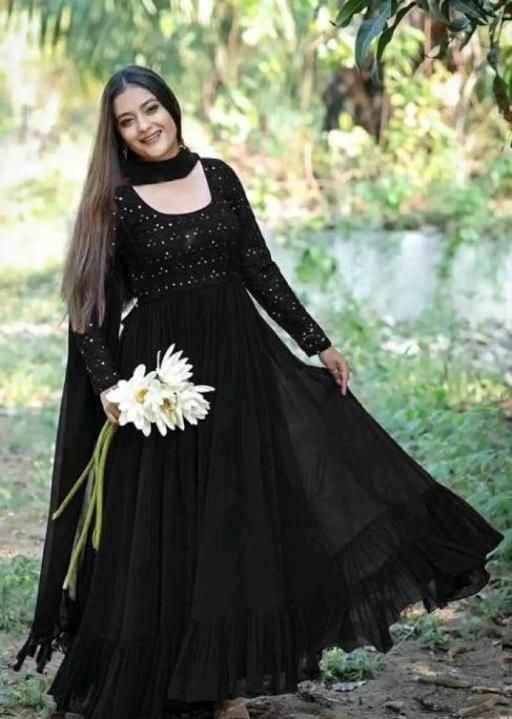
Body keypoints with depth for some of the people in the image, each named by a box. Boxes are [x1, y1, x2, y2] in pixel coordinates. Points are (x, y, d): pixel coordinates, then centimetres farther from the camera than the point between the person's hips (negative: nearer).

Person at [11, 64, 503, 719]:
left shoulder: (218, 177, 6)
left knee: (242, 515, 4)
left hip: (238, 364, 3)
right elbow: (90, 305, -6)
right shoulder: (116, 202, -4)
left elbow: (261, 272, 9)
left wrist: (316, 343, 7)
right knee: (164, 530, 1)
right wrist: (108, 383, -18)